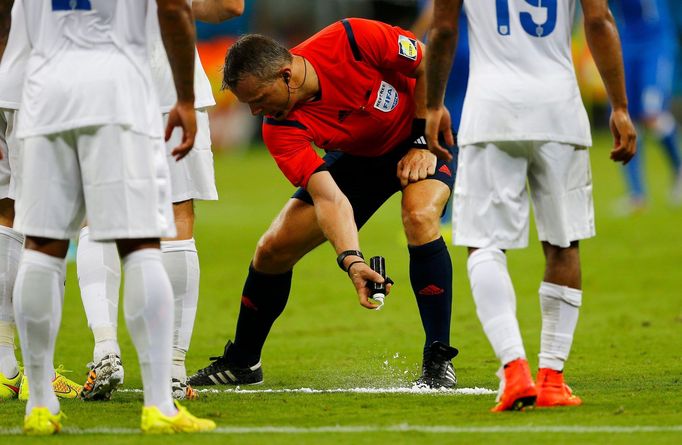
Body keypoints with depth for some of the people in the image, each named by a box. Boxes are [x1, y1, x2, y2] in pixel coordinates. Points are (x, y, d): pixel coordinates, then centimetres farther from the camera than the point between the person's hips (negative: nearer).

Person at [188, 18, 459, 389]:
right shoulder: (280, 129, -25)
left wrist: (423, 143, -19)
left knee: (420, 218, -33)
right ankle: (241, 362, 20)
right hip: (357, 157, 3)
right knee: (273, 249, -3)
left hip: (420, 139, -3)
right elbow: (327, 195, -33)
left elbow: (428, 65, -18)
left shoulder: (354, 40, -34)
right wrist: (351, 260, -48)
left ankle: (438, 362, -23)